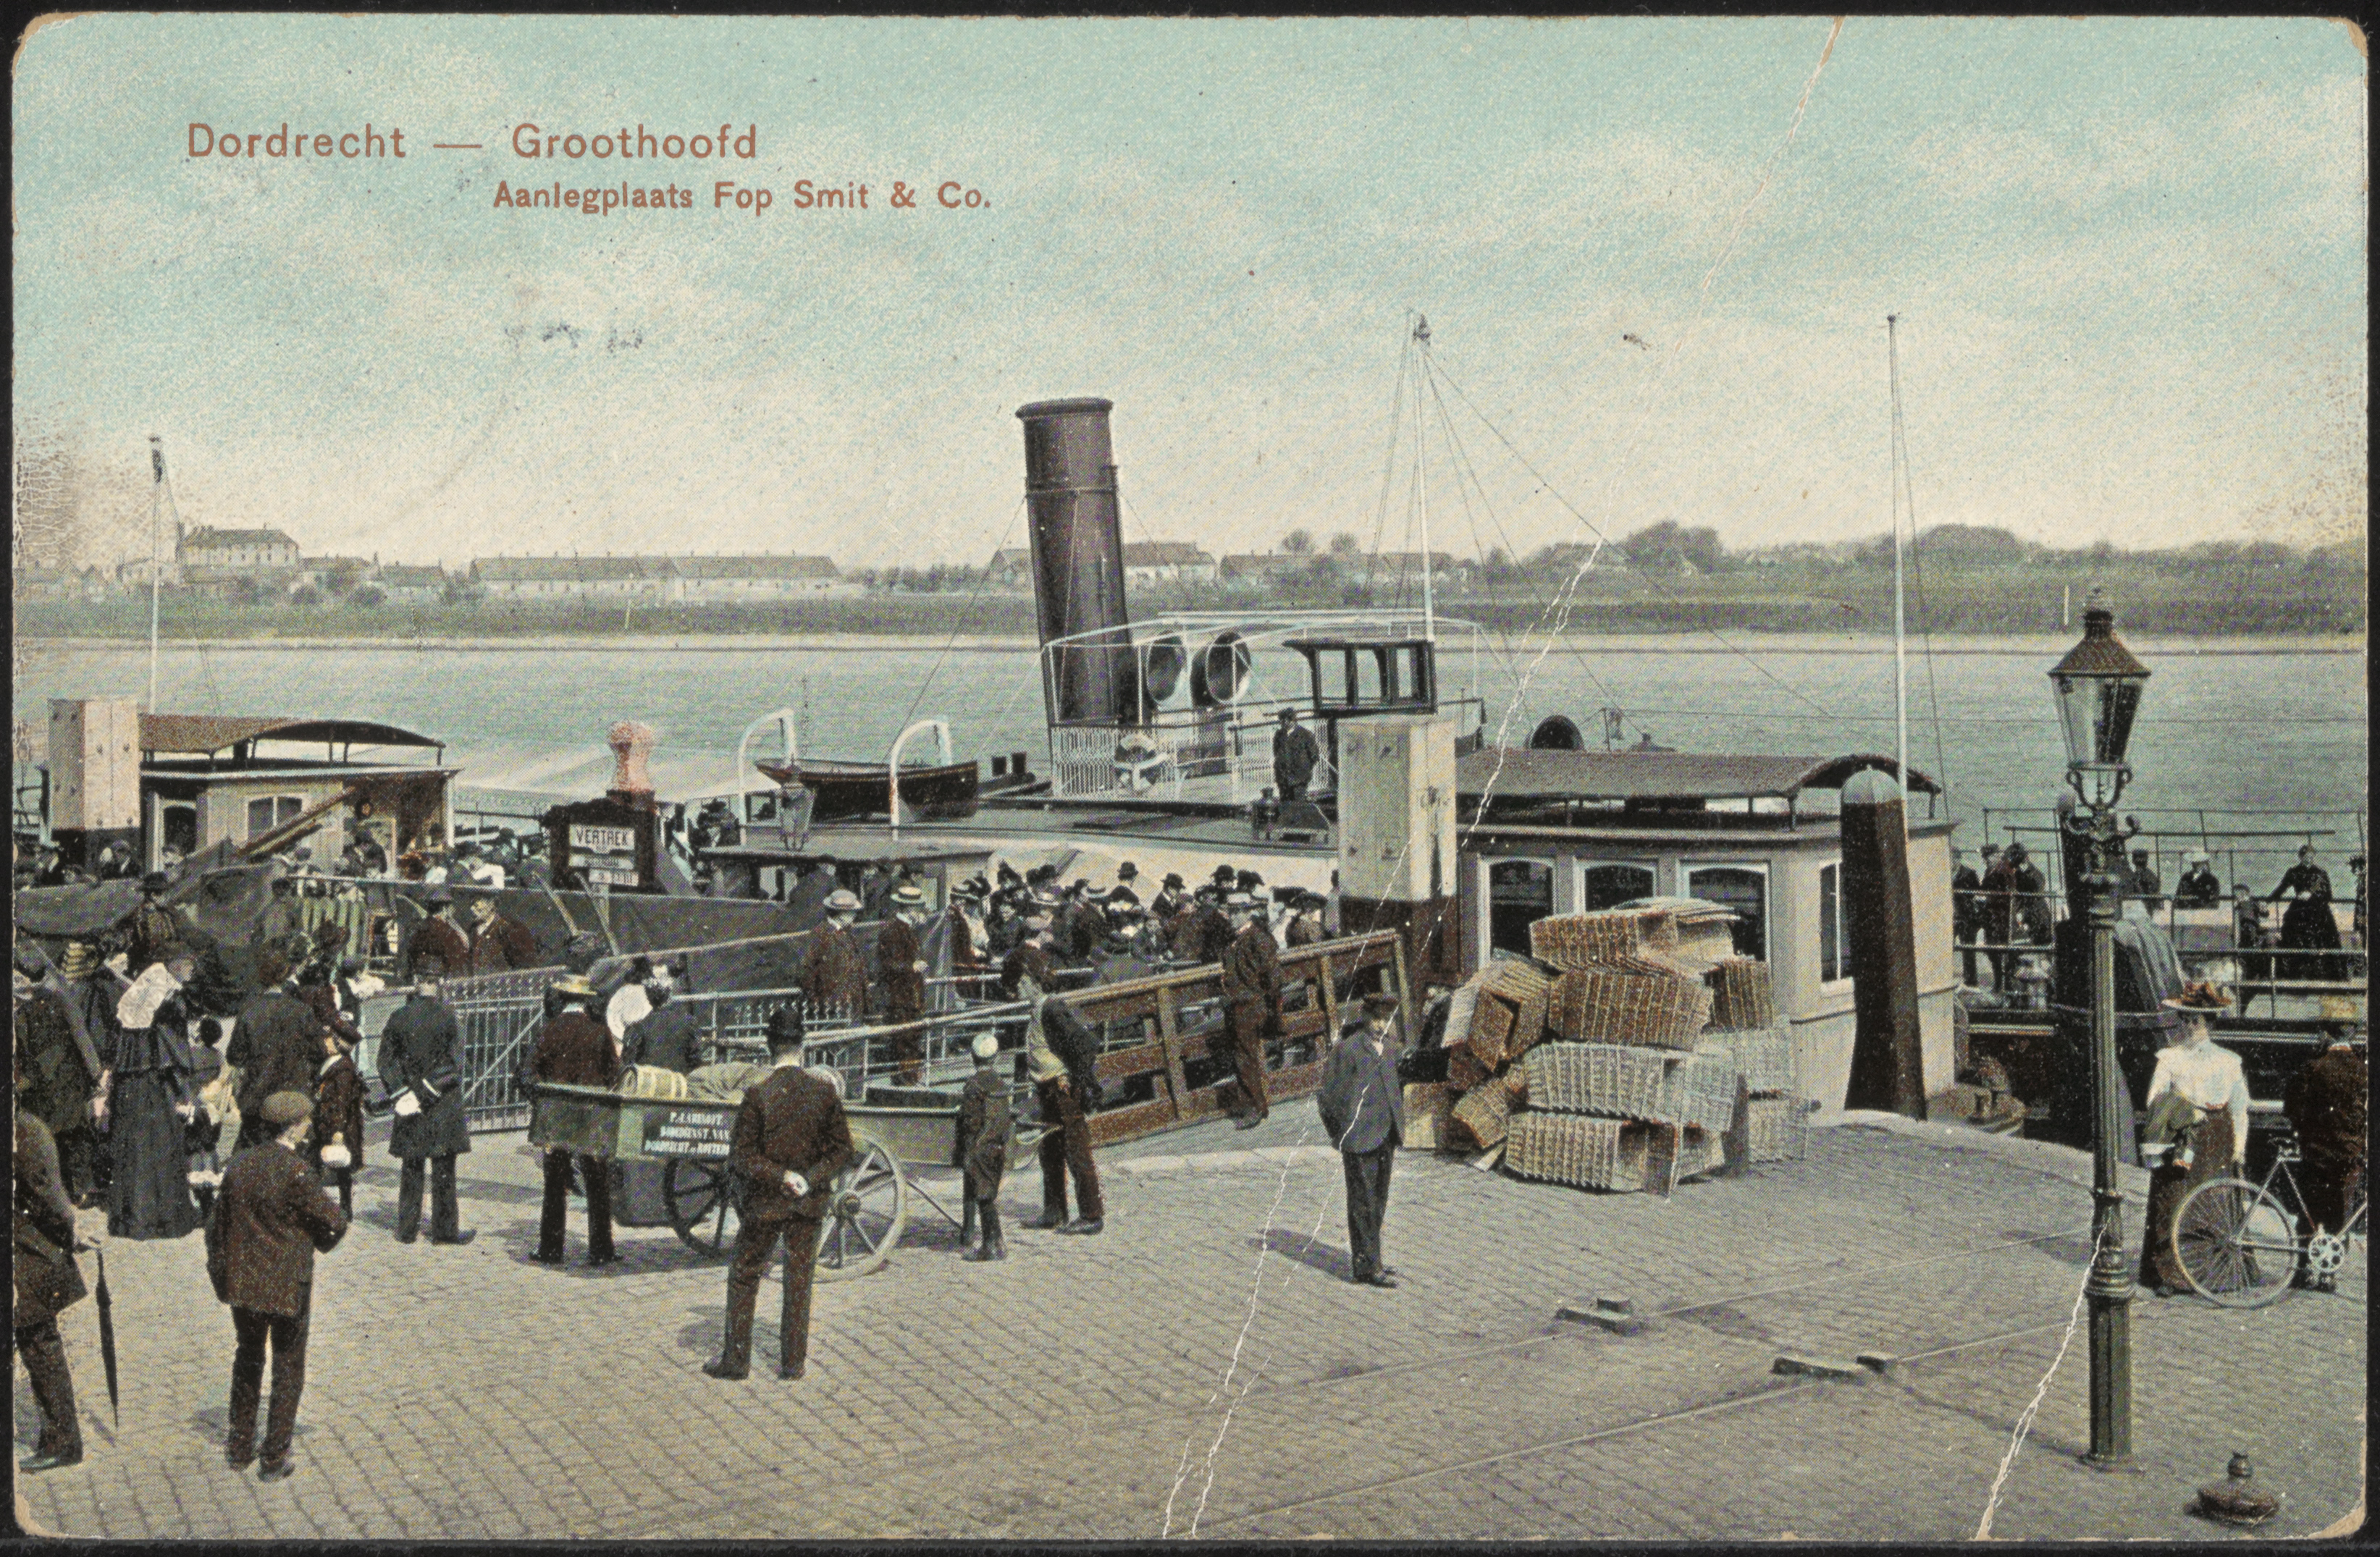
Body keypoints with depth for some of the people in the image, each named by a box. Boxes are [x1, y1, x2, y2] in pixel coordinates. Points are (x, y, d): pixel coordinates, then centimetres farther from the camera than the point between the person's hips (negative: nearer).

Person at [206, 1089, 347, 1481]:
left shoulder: (239, 1165, 0)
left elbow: (218, 1225, 8)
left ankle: (239, 1449, 30)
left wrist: (221, 1276, 18)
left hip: (242, 1284, 6)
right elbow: (335, 1223, -20)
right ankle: (273, 1459, 12)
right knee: (288, 1368, 9)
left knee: (248, 1360, 23)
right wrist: (320, 1244, 3)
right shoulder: (295, 1172, -19)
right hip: (288, 1286, -6)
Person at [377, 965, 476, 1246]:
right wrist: (424, 1094, -9)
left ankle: (408, 1228, 15)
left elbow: (386, 1060, -2)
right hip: (444, 1107, -2)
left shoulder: (398, 1017, -2)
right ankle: (445, 1229, 8)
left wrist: (405, 1093, -4)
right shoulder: (448, 1017, -11)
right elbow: (453, 1064, -14)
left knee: (411, 1168, 12)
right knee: (443, 1169, 5)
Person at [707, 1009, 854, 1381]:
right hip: (809, 1203, 3)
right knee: (799, 1278, 12)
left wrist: (779, 1177, -12)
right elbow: (842, 1149, -2)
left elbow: (740, 1155, -14)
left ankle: (736, 1359, 17)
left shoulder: (757, 1096, -15)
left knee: (744, 1275, 12)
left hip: (765, 1201, -2)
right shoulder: (824, 1092, -6)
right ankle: (793, 1360, 16)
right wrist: (811, 1178, -7)